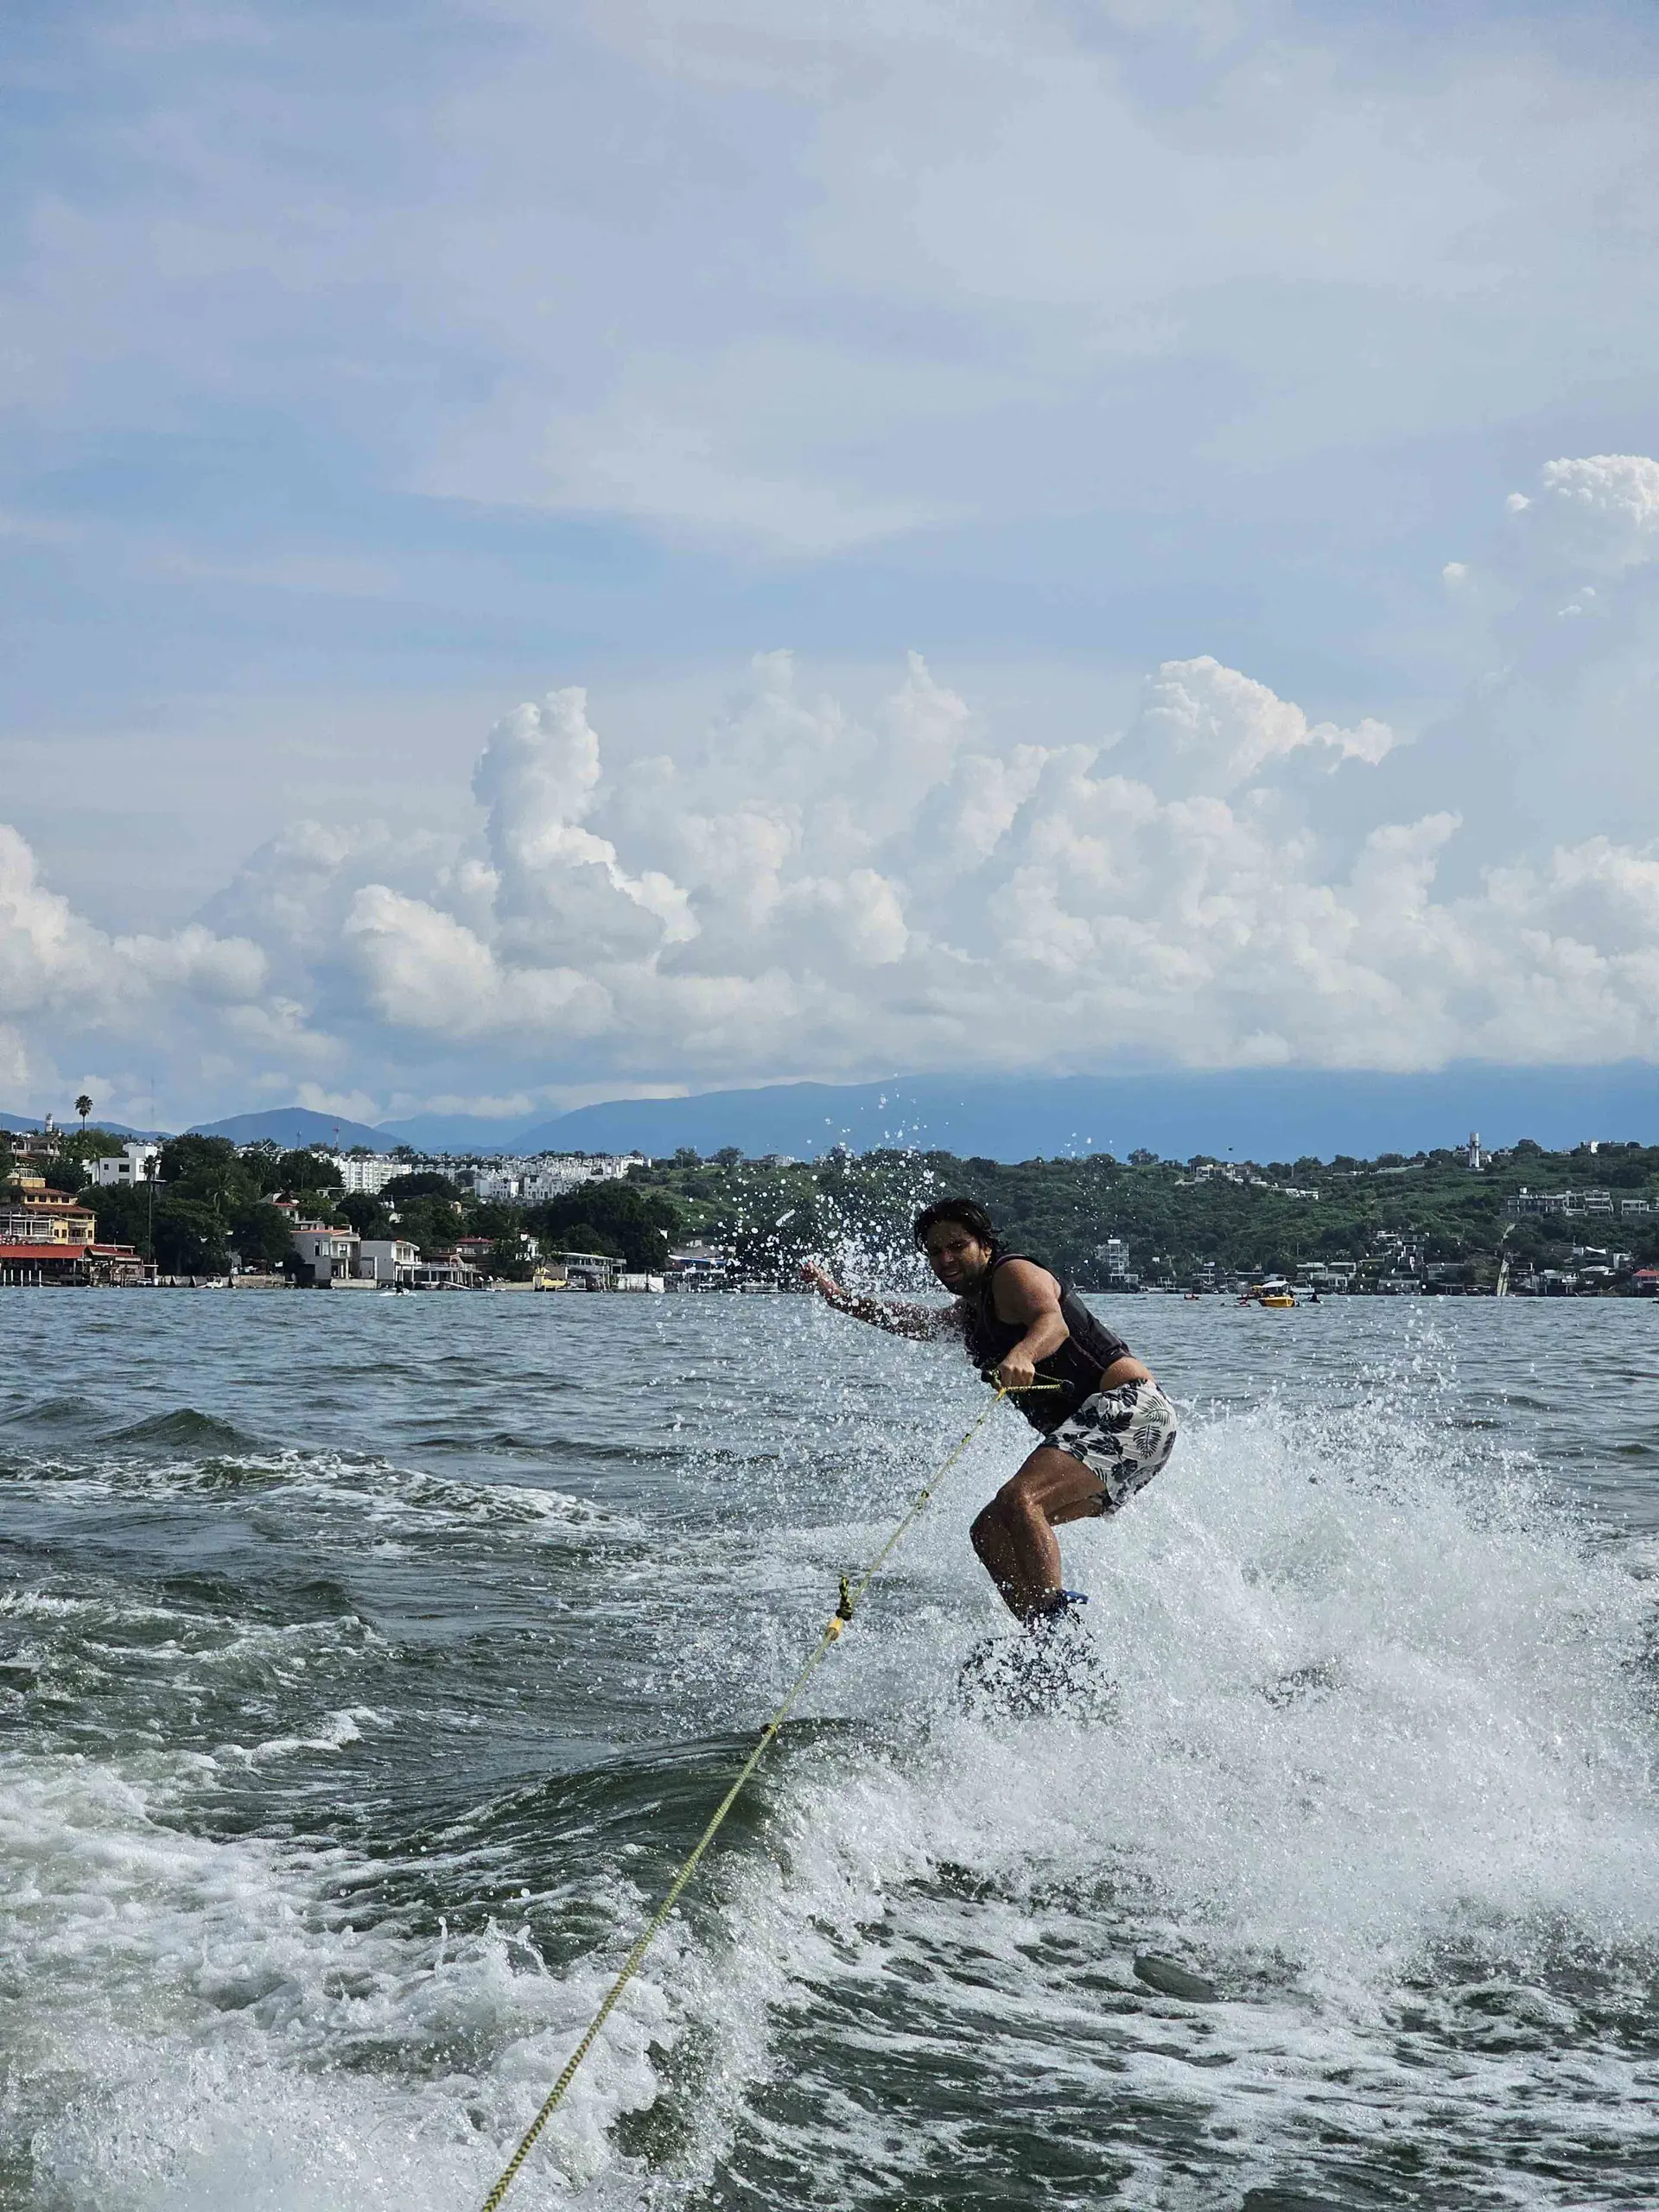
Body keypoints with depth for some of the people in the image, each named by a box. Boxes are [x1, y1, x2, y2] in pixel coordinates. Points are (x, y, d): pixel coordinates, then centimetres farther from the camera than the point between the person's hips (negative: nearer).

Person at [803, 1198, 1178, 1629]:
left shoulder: (1013, 1273, -5)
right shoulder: (972, 1311, 23)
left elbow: (1053, 1322, -27)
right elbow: (911, 1321, 43)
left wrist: (1022, 1354, -48)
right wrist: (838, 1298, 43)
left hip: (1129, 1406, -11)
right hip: (1092, 1424, 11)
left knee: (1017, 1499, -29)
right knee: (990, 1533, 6)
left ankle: (1057, 1619, -39)